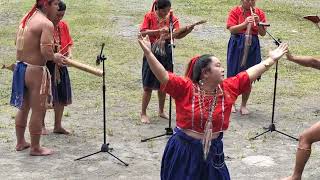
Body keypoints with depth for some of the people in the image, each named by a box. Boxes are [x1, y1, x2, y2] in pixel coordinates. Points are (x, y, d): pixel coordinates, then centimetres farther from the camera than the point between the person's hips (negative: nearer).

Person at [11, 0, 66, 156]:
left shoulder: (27, 18, 9)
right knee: (38, 111, 4)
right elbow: (46, 51, -26)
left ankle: (20, 142, 34)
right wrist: (55, 58, -7)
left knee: (23, 108, 21)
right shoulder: (46, 24, -18)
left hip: (20, 68, 9)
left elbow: (18, 43, 14)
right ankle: (35, 148, 14)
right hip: (35, 71, -9)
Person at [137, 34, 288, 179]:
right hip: (183, 151, -4)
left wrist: (272, 59, 9)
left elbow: (251, 73, 5)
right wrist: (148, 53, -37)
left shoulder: (228, 89, -1)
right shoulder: (185, 88, -14)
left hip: (213, 152, 4)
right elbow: (163, 75, -24)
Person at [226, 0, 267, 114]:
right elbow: (231, 29, -12)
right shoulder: (235, 11, -2)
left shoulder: (259, 13, 4)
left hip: (252, 46, 2)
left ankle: (244, 105, 17)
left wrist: (258, 23, -17)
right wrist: (245, 23, -24)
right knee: (233, 76, 3)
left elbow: (263, 33, 1)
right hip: (237, 46, -2)